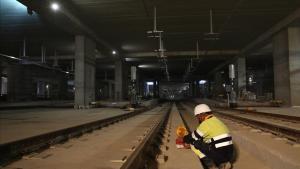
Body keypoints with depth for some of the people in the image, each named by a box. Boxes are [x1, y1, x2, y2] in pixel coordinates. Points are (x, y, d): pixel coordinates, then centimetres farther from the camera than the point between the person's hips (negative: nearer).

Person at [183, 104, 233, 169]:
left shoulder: (206, 123, -11)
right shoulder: (217, 121, 15)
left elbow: (193, 138, -2)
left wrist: (184, 139, 19)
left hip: (218, 155, -9)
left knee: (194, 143, -1)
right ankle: (224, 163, 11)